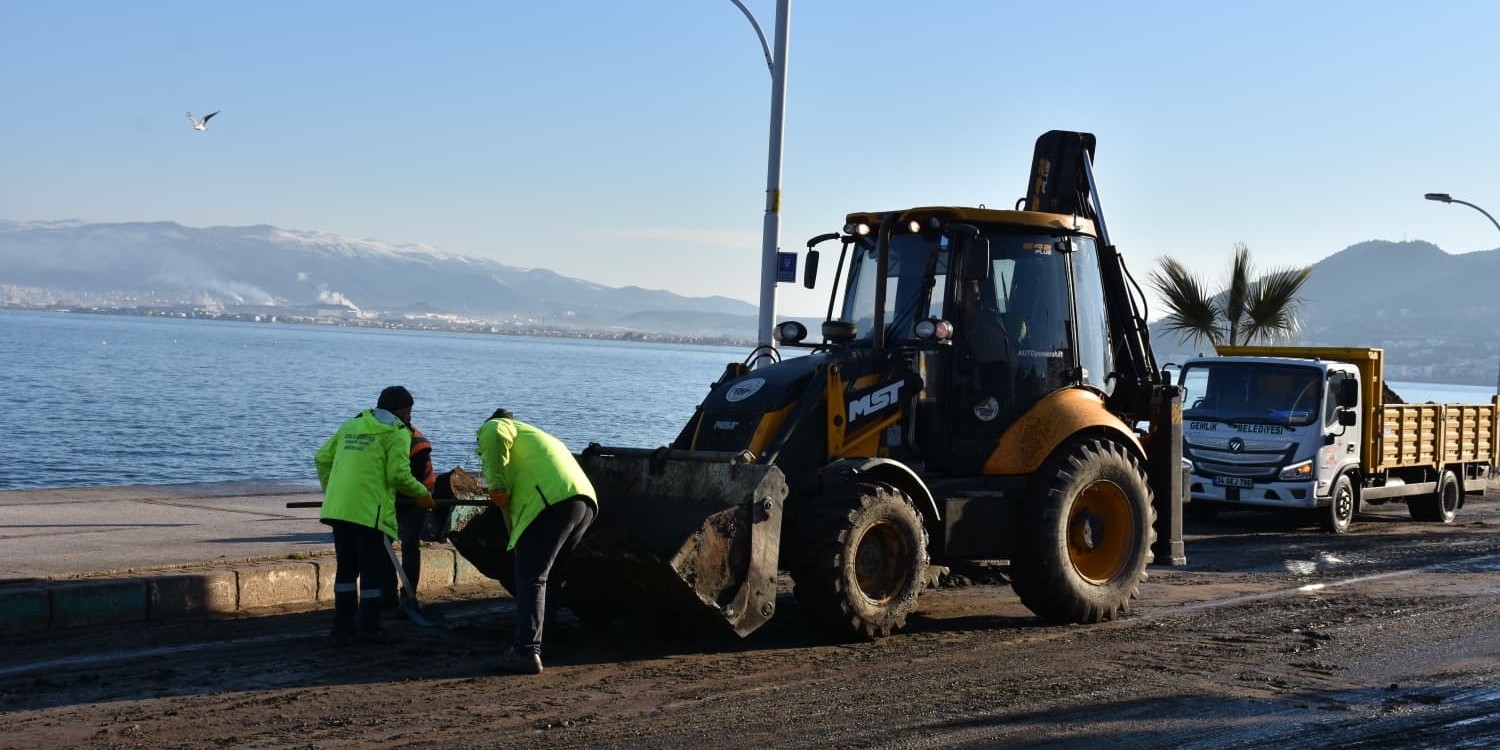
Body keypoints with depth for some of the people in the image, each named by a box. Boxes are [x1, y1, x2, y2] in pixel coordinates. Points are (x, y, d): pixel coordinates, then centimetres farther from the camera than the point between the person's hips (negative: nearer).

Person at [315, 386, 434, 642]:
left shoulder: (350, 426, 18)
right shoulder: (397, 433, -2)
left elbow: (322, 458, 17)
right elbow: (398, 475, -11)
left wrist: (330, 492, 27)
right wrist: (422, 494, 4)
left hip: (338, 508, 6)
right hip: (370, 511, -6)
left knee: (346, 568, 16)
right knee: (372, 570, 3)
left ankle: (343, 626, 18)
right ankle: (367, 628, 5)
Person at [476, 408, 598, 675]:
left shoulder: (494, 427, 16)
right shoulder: (537, 435, 40)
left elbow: (494, 436, -10)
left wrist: (496, 485, -13)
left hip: (552, 500, -8)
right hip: (585, 501, 8)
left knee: (530, 578, -8)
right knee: (551, 579, 18)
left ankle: (526, 651, -17)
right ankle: (527, 644, 23)